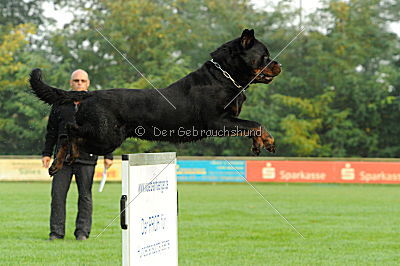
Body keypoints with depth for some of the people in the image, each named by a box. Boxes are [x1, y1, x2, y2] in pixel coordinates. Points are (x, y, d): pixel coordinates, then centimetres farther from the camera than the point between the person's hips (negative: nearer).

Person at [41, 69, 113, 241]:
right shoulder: (60, 104, 11)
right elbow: (51, 131, 17)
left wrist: (108, 155, 3)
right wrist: (46, 153, 11)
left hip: (86, 157, -2)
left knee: (85, 195, 1)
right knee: (58, 194, -3)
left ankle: (82, 231, 8)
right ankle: (56, 231, 3)